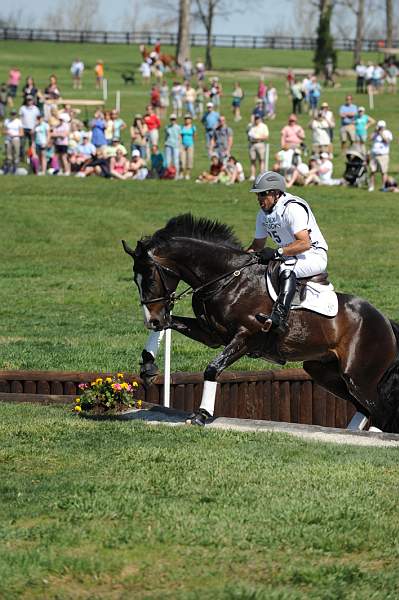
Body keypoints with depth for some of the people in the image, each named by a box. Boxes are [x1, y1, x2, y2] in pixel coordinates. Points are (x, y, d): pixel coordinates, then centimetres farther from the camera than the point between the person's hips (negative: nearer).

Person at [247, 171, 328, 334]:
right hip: (290, 257, 9)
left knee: (288, 267, -37)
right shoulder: (263, 214, 6)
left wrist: (277, 253, -32)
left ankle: (280, 317, -51)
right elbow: (258, 244, 17)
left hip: (314, 256, -9)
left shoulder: (292, 208, -21)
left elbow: (305, 243, -29)